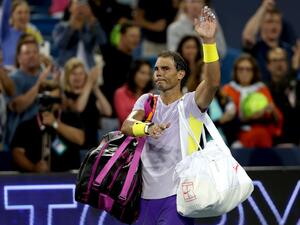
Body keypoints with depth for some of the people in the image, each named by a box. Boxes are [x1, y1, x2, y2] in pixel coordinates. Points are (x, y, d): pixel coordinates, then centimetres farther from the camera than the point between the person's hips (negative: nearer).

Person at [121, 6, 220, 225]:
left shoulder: (190, 103, -2)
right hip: (147, 195, 5)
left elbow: (213, 83, -21)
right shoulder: (147, 101, 10)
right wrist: (147, 128, -32)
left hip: (178, 194, -5)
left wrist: (209, 41, -33)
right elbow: (127, 125, -8)